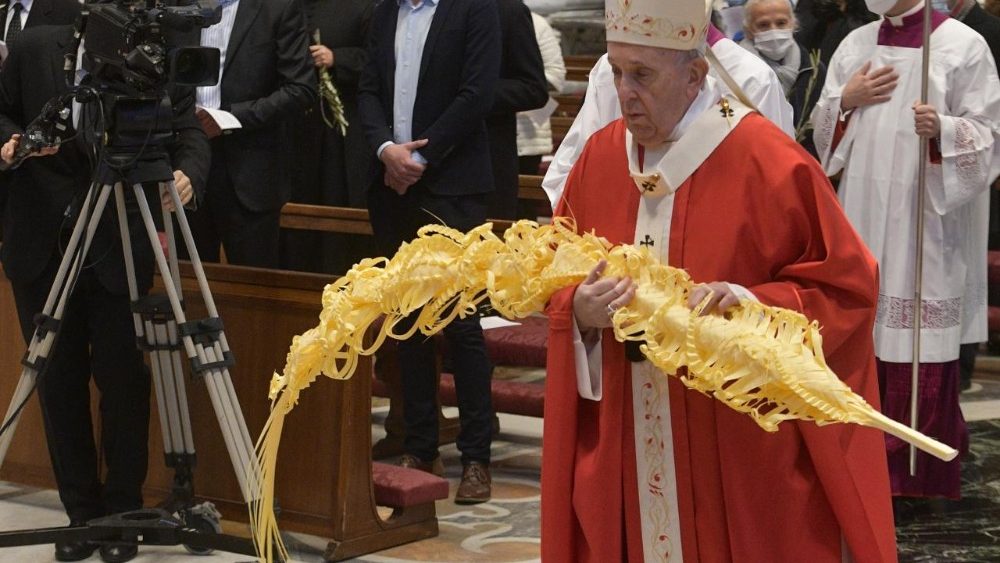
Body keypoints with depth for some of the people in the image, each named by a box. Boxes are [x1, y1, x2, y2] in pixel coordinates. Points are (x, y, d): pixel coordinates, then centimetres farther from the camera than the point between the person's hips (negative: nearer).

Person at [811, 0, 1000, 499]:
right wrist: (846, 100, -3)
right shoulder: (855, 45, 12)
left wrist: (943, 130, -26)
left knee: (920, 342, -4)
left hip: (927, 221, -5)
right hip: (864, 216, 5)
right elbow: (823, 128, 16)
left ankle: (916, 472, 5)